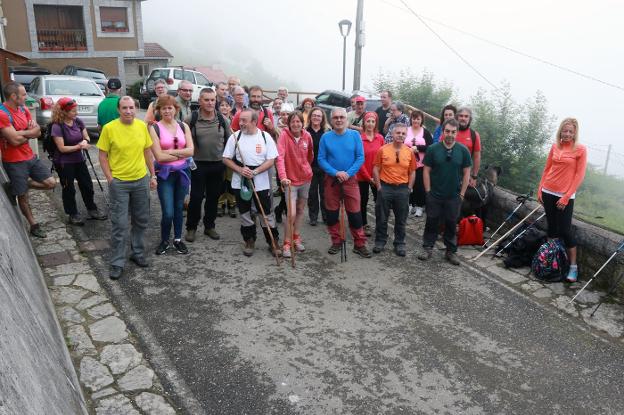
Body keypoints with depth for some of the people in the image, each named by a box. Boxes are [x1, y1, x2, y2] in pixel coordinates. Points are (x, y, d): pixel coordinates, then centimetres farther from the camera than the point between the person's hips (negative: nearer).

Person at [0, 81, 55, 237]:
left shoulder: (23, 109, 5)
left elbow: (38, 132, 3)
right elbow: (15, 140, -24)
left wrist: (21, 133, -16)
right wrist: (30, 133, -7)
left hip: (31, 157, 7)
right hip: (14, 162, -7)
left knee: (51, 183, 3)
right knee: (23, 196, 8)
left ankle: (21, 185, 22)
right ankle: (33, 225, 22)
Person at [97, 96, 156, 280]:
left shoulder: (142, 126, 0)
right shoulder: (109, 128, -10)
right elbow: (103, 156, -5)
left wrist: (152, 175, 7)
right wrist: (110, 179, -11)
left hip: (141, 180, 4)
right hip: (119, 182, -4)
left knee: (141, 221, 15)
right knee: (119, 225, 1)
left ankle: (138, 253, 33)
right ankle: (117, 263, 13)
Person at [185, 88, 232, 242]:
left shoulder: (223, 120, 3)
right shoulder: (191, 119, -6)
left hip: (218, 165, 3)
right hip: (198, 165, -3)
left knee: (213, 197, 12)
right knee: (196, 197, 2)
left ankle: (209, 226, 27)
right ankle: (191, 228, 19)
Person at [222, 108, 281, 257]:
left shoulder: (265, 137, -4)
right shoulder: (235, 136, -2)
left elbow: (271, 160, -6)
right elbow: (226, 159, 1)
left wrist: (255, 172, -18)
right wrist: (240, 170, -15)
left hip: (261, 183, -1)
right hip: (240, 183, 2)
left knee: (267, 214, 5)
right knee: (245, 214, 12)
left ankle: (274, 242, 18)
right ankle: (249, 242, 28)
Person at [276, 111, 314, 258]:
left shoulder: (307, 136, -4)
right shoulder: (284, 135, -16)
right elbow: (280, 157, -27)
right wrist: (283, 177, -38)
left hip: (305, 178, 5)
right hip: (290, 180, -5)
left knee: (300, 210, 16)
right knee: (291, 213, -10)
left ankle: (296, 238, 33)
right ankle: (287, 244, 7)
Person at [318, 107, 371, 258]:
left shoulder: (355, 135, -2)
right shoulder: (326, 137, -1)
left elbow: (360, 157, -5)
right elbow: (321, 159, -4)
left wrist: (348, 173, -16)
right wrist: (336, 173, -17)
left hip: (350, 179, -1)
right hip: (331, 180, 1)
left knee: (355, 214, 0)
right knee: (332, 214, 8)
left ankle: (359, 244, 11)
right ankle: (336, 242, 23)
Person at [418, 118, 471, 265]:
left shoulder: (463, 150, -3)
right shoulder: (433, 149, -5)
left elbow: (466, 173, 2)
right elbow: (426, 170, -1)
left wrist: (462, 194, -1)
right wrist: (428, 191, -4)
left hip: (454, 196, 1)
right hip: (434, 195, -1)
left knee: (451, 224, 11)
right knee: (432, 222, 9)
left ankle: (451, 251, 23)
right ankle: (427, 248, 22)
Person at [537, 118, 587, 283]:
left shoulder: (580, 149, -6)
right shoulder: (555, 147, 6)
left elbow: (579, 175, -8)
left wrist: (566, 197, -12)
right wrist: (540, 189, 8)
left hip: (565, 196, -4)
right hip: (548, 192, 4)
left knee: (565, 230, -4)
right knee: (552, 227, 12)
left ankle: (573, 266, 7)